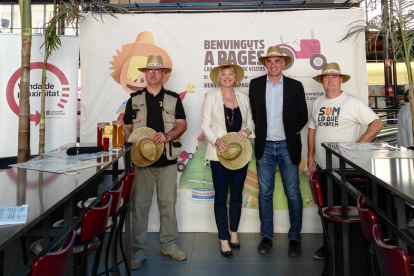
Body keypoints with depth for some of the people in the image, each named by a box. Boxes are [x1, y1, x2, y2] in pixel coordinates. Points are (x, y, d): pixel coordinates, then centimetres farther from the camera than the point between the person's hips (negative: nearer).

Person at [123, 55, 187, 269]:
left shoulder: (173, 99, 7)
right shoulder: (134, 99, 7)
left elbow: (182, 124, 0)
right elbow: (127, 128, 6)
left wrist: (167, 136, -20)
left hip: (167, 160, 1)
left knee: (168, 204, 8)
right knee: (140, 205, 3)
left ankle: (169, 245, 23)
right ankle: (139, 250, 15)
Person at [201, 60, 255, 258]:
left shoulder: (243, 98, 7)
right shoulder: (211, 97, -1)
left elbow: (251, 122, 10)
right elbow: (205, 125, -5)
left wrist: (247, 131, -13)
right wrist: (217, 141, -22)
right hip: (220, 154, -3)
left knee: (237, 195, 13)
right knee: (221, 197, 4)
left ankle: (234, 232, 33)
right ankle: (224, 239, 17)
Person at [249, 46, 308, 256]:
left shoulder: (295, 86, -1)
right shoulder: (255, 85, 3)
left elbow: (302, 116, 5)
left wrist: (291, 132, 3)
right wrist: (259, 132, 5)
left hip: (287, 146, -1)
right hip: (265, 146, 1)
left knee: (293, 194, 5)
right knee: (264, 193, 6)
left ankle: (294, 238, 20)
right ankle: (266, 237, 19)